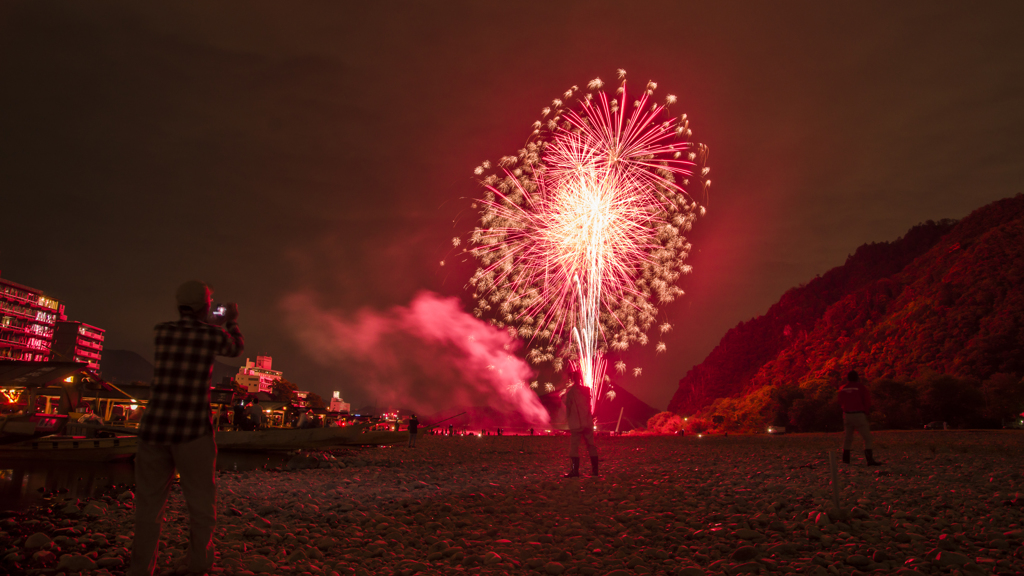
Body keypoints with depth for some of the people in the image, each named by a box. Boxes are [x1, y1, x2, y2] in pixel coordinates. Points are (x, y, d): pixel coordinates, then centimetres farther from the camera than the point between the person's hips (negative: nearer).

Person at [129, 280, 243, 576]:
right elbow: (235, 348, 21)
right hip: (192, 431, -3)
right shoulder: (214, 335, -1)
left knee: (149, 506, 12)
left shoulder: (162, 331, 7)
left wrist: (217, 322, 41)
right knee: (201, 507, 8)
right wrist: (232, 320, 37)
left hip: (153, 429, 4)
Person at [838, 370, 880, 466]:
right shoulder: (861, 387, -7)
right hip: (859, 414, -5)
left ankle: (845, 458, 17)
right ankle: (870, 460, -11)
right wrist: (867, 412, 11)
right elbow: (867, 401, -4)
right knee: (867, 437, -2)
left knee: (848, 437, 16)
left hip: (847, 414, 5)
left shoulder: (842, 389, 6)